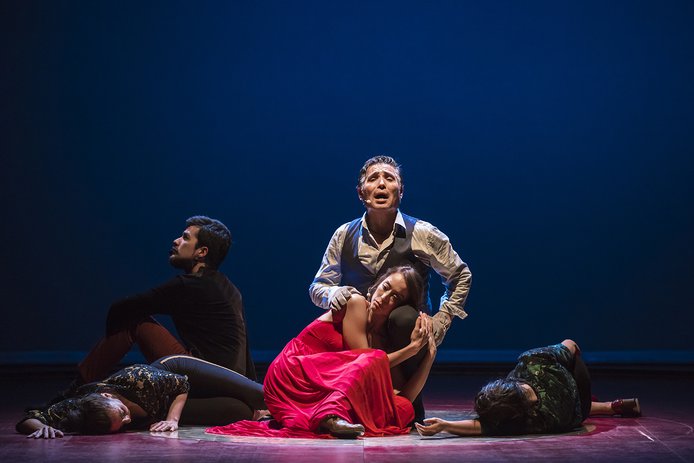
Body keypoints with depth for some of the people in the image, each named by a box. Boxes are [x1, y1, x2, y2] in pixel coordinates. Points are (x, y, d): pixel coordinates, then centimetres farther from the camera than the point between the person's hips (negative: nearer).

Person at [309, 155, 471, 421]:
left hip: (406, 334, -2)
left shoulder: (423, 235, -2)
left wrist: (441, 321, 1)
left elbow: (460, 276, 11)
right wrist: (332, 294, -13)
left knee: (403, 317, -36)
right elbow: (317, 287, 11)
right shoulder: (344, 236, 3)